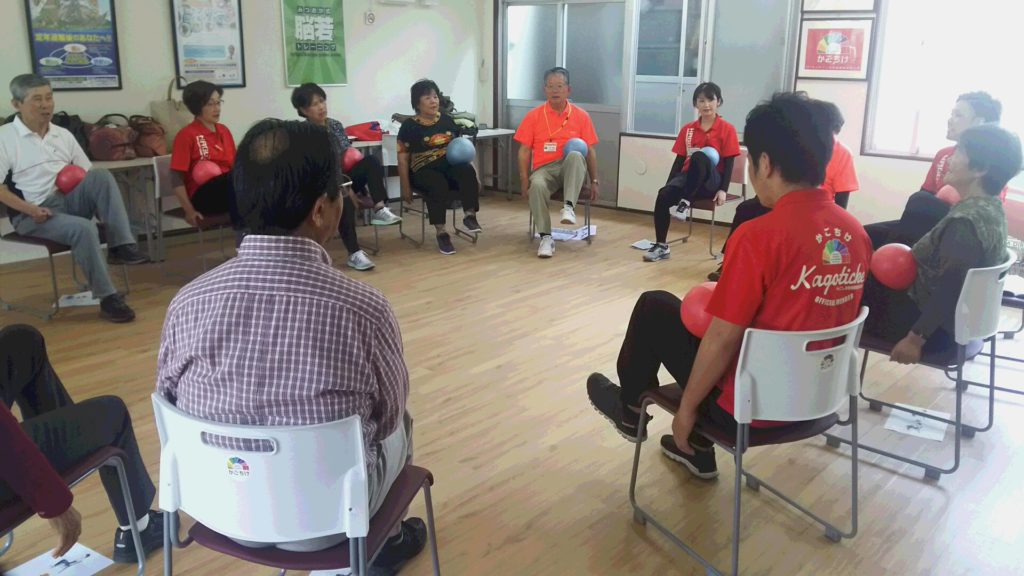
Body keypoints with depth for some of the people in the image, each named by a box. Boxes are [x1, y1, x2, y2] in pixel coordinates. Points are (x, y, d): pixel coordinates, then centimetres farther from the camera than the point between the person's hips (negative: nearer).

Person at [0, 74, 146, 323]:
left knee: (101, 176, -25)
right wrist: (30, 209, -19)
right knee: (83, 228, -35)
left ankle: (121, 246, -30)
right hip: (33, 215, -4)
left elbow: (89, 173, 15)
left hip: (69, 202, 5)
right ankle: (108, 298, -30)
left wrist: (90, 190, -8)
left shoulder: (63, 135, 15)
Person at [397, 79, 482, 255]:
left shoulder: (448, 120, 12)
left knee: (467, 171, -31)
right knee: (438, 185, -37)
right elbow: (403, 159, 1)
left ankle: (470, 215, -25)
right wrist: (406, 188, -5)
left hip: (450, 164, 3)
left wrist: (474, 174, 7)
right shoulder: (409, 126, 1)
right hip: (424, 170, -3)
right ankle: (441, 232, -30)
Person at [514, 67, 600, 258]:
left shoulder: (581, 116, 7)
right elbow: (524, 151, 5)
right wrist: (524, 180, -6)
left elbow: (590, 151, 8)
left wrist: (594, 181, 3)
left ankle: (569, 207, -39)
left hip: (570, 170, 0)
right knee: (537, 186, -36)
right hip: (544, 168, 0)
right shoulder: (533, 116, 6)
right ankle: (546, 237, -29)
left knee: (575, 155, -35)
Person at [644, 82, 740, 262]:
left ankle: (685, 203, -25)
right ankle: (662, 246, -17)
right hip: (689, 178, 4)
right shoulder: (687, 129, 10)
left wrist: (723, 190, -15)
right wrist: (668, 184, 2)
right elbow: (679, 160, 11)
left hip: (711, 181, -4)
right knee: (663, 195, -28)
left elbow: (729, 163, -4)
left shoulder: (727, 129, -1)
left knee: (698, 157, -36)